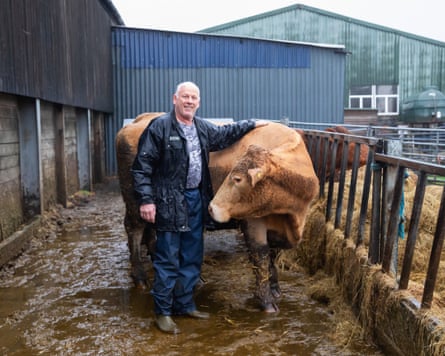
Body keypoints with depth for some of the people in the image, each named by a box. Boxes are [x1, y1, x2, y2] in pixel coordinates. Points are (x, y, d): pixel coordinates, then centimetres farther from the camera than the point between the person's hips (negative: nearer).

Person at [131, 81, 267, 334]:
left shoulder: (203, 128, 10)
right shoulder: (159, 127, -10)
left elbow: (224, 135, 31)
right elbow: (142, 166, -12)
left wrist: (252, 124, 30)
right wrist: (146, 200, -18)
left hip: (197, 199, 7)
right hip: (170, 201, -7)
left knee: (192, 257, 14)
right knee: (168, 258, -1)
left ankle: (185, 305, 29)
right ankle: (163, 312, 12)